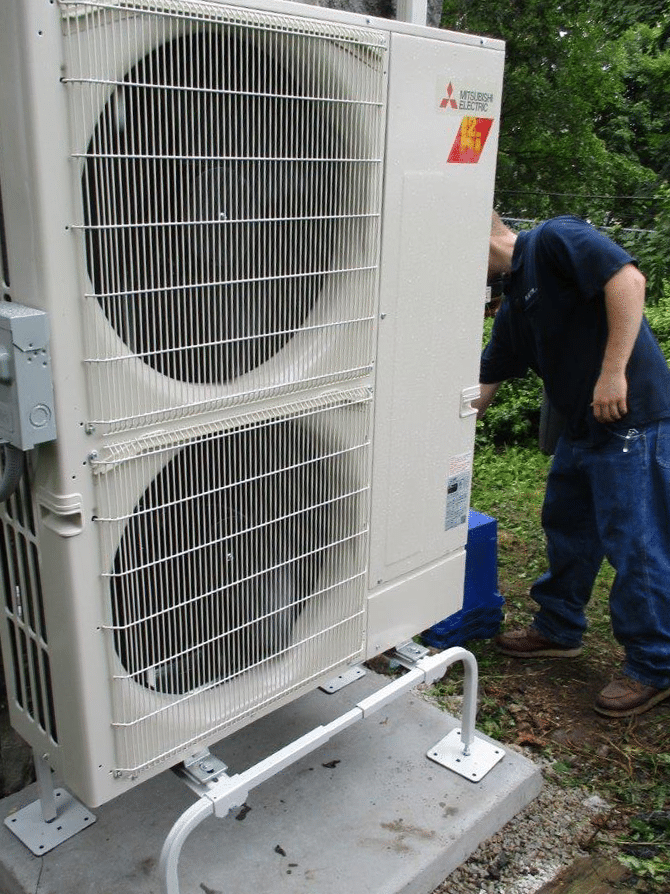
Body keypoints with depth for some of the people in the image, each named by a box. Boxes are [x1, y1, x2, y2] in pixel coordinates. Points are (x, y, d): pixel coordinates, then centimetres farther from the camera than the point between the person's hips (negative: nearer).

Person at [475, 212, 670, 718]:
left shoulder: (555, 239, -9)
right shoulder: (513, 303, 16)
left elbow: (628, 278, -23)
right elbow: (486, 383, 21)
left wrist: (614, 371, -27)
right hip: (582, 425, 10)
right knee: (567, 528, 19)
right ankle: (558, 630, 37)